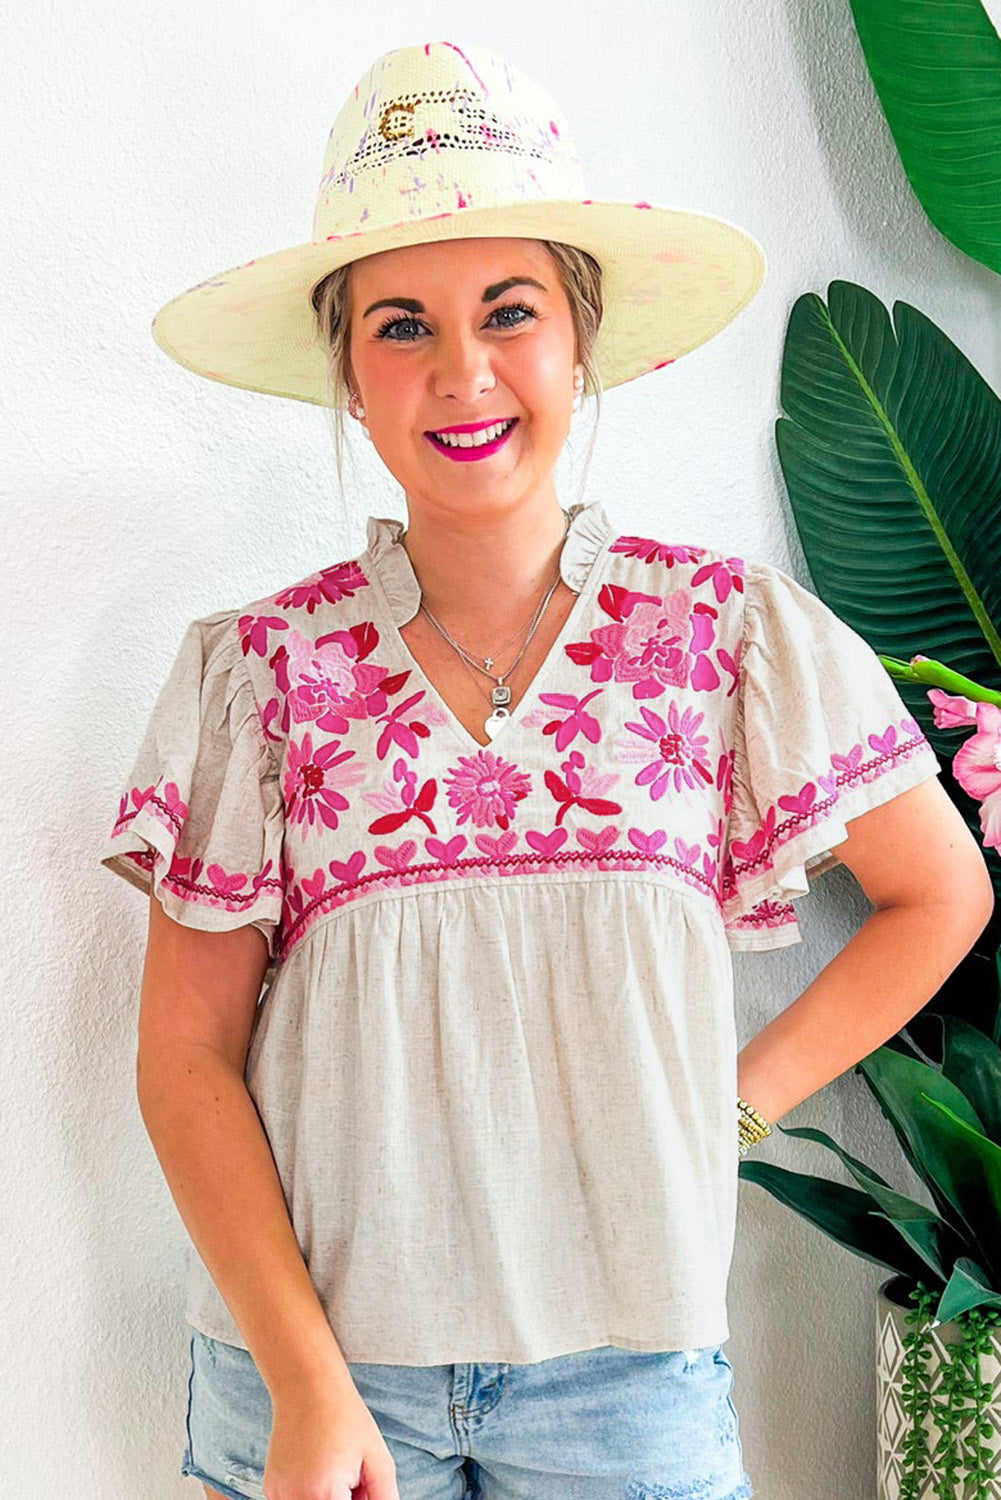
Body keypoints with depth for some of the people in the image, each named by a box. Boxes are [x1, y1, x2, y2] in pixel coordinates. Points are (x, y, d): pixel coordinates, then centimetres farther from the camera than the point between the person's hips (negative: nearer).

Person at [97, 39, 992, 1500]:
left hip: (628, 1365, 0)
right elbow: (187, 1055, -4)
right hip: (314, 1343, 0)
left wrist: (743, 1096, 0)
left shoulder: (734, 630, -5)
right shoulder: (260, 670, -5)